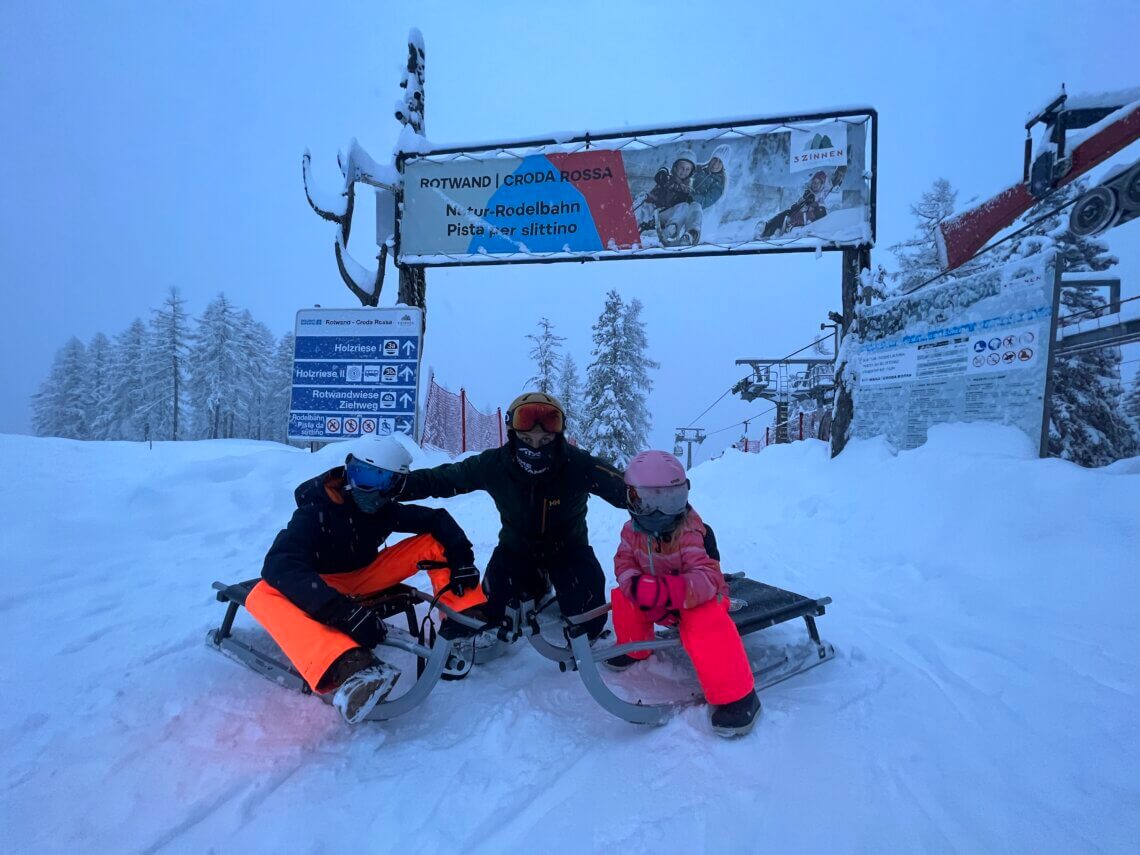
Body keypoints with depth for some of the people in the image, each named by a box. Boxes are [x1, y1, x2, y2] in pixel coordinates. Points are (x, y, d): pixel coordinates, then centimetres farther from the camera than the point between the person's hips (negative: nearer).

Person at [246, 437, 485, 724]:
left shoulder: (387, 511, -12)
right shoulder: (316, 511, -25)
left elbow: (437, 519, -2)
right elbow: (280, 565, -39)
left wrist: (461, 557, -20)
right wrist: (343, 610, -52)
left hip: (364, 578, 4)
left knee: (434, 541, -10)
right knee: (263, 595, -39)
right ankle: (349, 666, -60)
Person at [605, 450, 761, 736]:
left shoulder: (690, 533, -30)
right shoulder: (632, 530, -11)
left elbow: (707, 578, -37)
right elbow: (624, 563, -8)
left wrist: (669, 591, -55)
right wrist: (638, 587, -32)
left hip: (699, 596, -6)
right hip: (662, 602, 6)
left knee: (705, 625, -37)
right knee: (622, 598, -11)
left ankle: (736, 696, -23)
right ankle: (633, 649, 20)